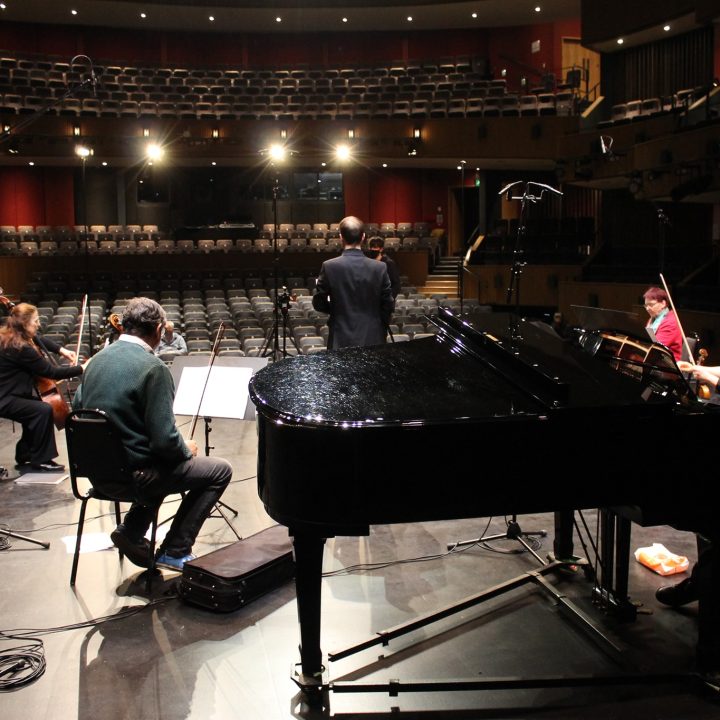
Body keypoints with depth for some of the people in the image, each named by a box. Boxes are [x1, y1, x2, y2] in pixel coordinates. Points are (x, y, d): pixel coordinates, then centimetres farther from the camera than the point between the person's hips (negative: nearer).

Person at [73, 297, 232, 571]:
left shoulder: (98, 359, 2)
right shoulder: (153, 368, -20)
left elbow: (77, 408, 15)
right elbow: (164, 438, -23)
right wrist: (186, 449, -1)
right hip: (132, 473, -8)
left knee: (162, 463, 33)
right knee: (220, 470, 5)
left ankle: (130, 531, 21)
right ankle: (175, 551, 7)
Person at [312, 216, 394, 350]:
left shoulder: (329, 267, -9)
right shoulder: (380, 268, -5)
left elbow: (318, 304, 0)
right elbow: (387, 306, 1)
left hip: (341, 340, -1)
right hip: (372, 340, 1)